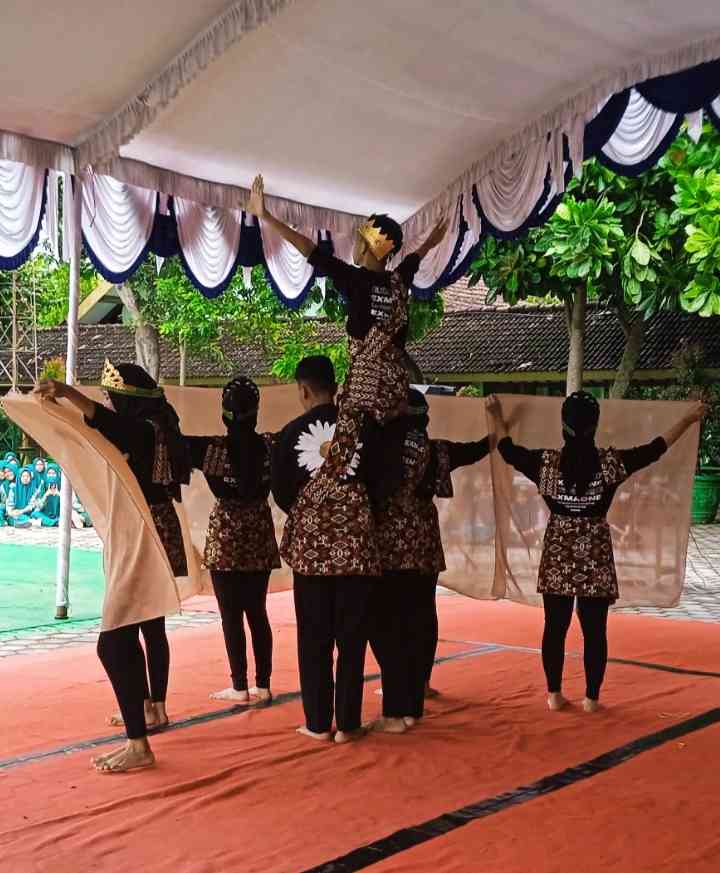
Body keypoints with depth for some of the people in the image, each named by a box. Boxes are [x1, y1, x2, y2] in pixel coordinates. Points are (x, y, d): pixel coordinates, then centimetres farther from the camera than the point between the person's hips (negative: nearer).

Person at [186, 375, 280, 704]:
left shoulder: (213, 447, -11)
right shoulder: (270, 445, -2)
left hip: (226, 535, -4)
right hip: (260, 533, 4)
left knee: (231, 615, 3)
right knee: (258, 612, 11)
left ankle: (240, 687, 5)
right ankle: (263, 685, 15)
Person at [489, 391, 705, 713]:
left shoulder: (546, 462, -6)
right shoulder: (611, 462, -9)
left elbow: (508, 450, 8)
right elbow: (654, 449, 1)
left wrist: (497, 415, 23)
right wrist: (689, 419, 14)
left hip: (558, 555, 1)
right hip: (596, 555, -1)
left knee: (555, 627, 9)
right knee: (595, 630, 6)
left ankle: (554, 695, 15)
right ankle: (591, 698, 12)